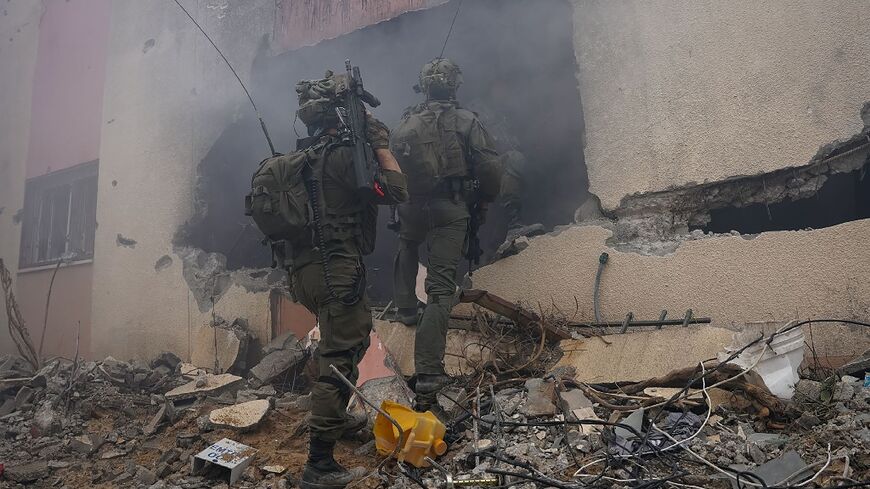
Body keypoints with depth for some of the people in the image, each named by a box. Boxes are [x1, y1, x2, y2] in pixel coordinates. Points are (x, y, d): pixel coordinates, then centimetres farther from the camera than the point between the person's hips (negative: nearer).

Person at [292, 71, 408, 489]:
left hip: (306, 270, 10)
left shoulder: (305, 156, 14)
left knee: (356, 333, 27)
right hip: (336, 271, -10)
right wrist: (382, 146, -2)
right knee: (338, 360, -6)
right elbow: (396, 191, -14)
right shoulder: (342, 155, -14)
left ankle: (338, 418, 40)